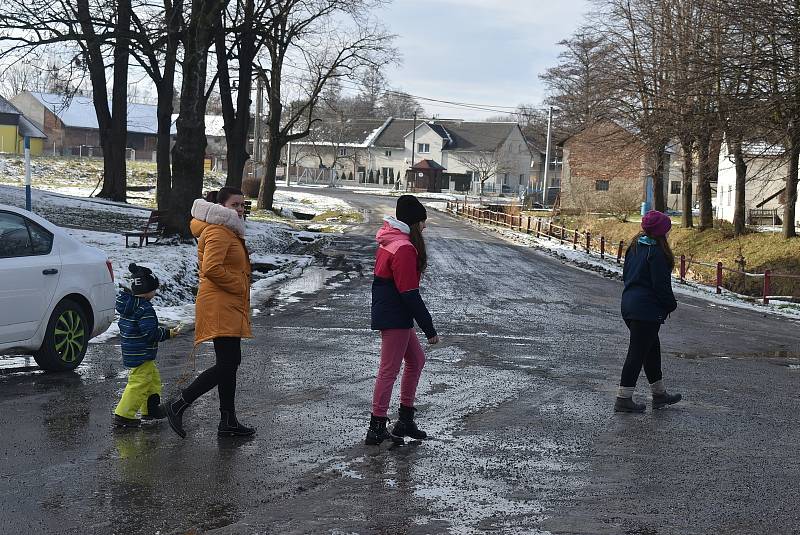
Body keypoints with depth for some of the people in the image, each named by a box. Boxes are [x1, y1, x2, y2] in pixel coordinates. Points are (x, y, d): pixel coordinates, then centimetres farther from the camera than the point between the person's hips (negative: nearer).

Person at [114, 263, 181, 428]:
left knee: (153, 378, 22)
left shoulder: (126, 304, 9)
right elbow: (150, 333, -24)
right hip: (141, 355, -11)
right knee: (139, 383, -7)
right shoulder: (145, 309, -21)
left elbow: (122, 325, 20)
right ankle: (123, 414, -7)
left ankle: (150, 409, 31)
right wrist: (169, 333, -14)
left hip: (131, 352, 11)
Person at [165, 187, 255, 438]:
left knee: (230, 363, 12)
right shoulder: (218, 232, -13)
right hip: (220, 307, -11)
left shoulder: (228, 232, 21)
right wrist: (239, 286, -16)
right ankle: (178, 405, -9)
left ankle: (228, 422, 17)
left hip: (230, 308, 11)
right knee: (227, 364, -14)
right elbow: (212, 268, -25)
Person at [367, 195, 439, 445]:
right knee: (389, 370, -2)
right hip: (395, 318, -10)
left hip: (388, 312, 10)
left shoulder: (389, 241, 11)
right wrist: (429, 328, -16)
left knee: (416, 359, 20)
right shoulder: (404, 248, -20)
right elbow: (409, 293, -22)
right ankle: (377, 429, 6)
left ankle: (405, 419, 26)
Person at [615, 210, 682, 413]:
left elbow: (626, 275, 17)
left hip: (629, 305, 9)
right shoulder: (656, 252, -16)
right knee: (638, 351, -3)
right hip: (647, 310, -9)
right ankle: (624, 399, -1)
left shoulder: (634, 247, 10)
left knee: (652, 348, 19)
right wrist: (671, 304, -3)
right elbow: (661, 284, -17)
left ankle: (659, 394, 29)